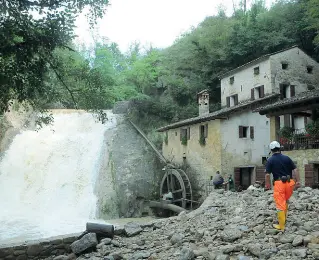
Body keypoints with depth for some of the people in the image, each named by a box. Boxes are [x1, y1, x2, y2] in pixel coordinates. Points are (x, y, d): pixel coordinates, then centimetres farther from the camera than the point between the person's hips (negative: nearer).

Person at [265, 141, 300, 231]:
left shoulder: (270, 160, -4)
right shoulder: (287, 158, 5)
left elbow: (267, 174, -6)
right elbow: (295, 170, 3)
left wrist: (267, 184, 8)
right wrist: (297, 181, 10)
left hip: (279, 183, -4)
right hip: (289, 182, 4)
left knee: (280, 204, 1)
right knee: (286, 201, 25)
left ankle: (281, 226, 5)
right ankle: (284, 218, 36)